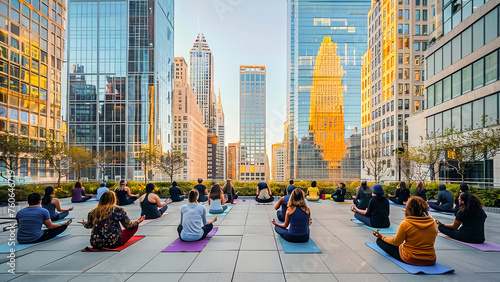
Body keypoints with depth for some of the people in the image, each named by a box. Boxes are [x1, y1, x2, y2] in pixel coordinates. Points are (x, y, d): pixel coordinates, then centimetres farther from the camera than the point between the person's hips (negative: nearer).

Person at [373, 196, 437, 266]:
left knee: (379, 241, 4)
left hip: (410, 259, -4)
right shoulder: (433, 223, -8)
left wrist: (381, 237, 8)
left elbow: (396, 242, -7)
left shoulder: (405, 224, -21)